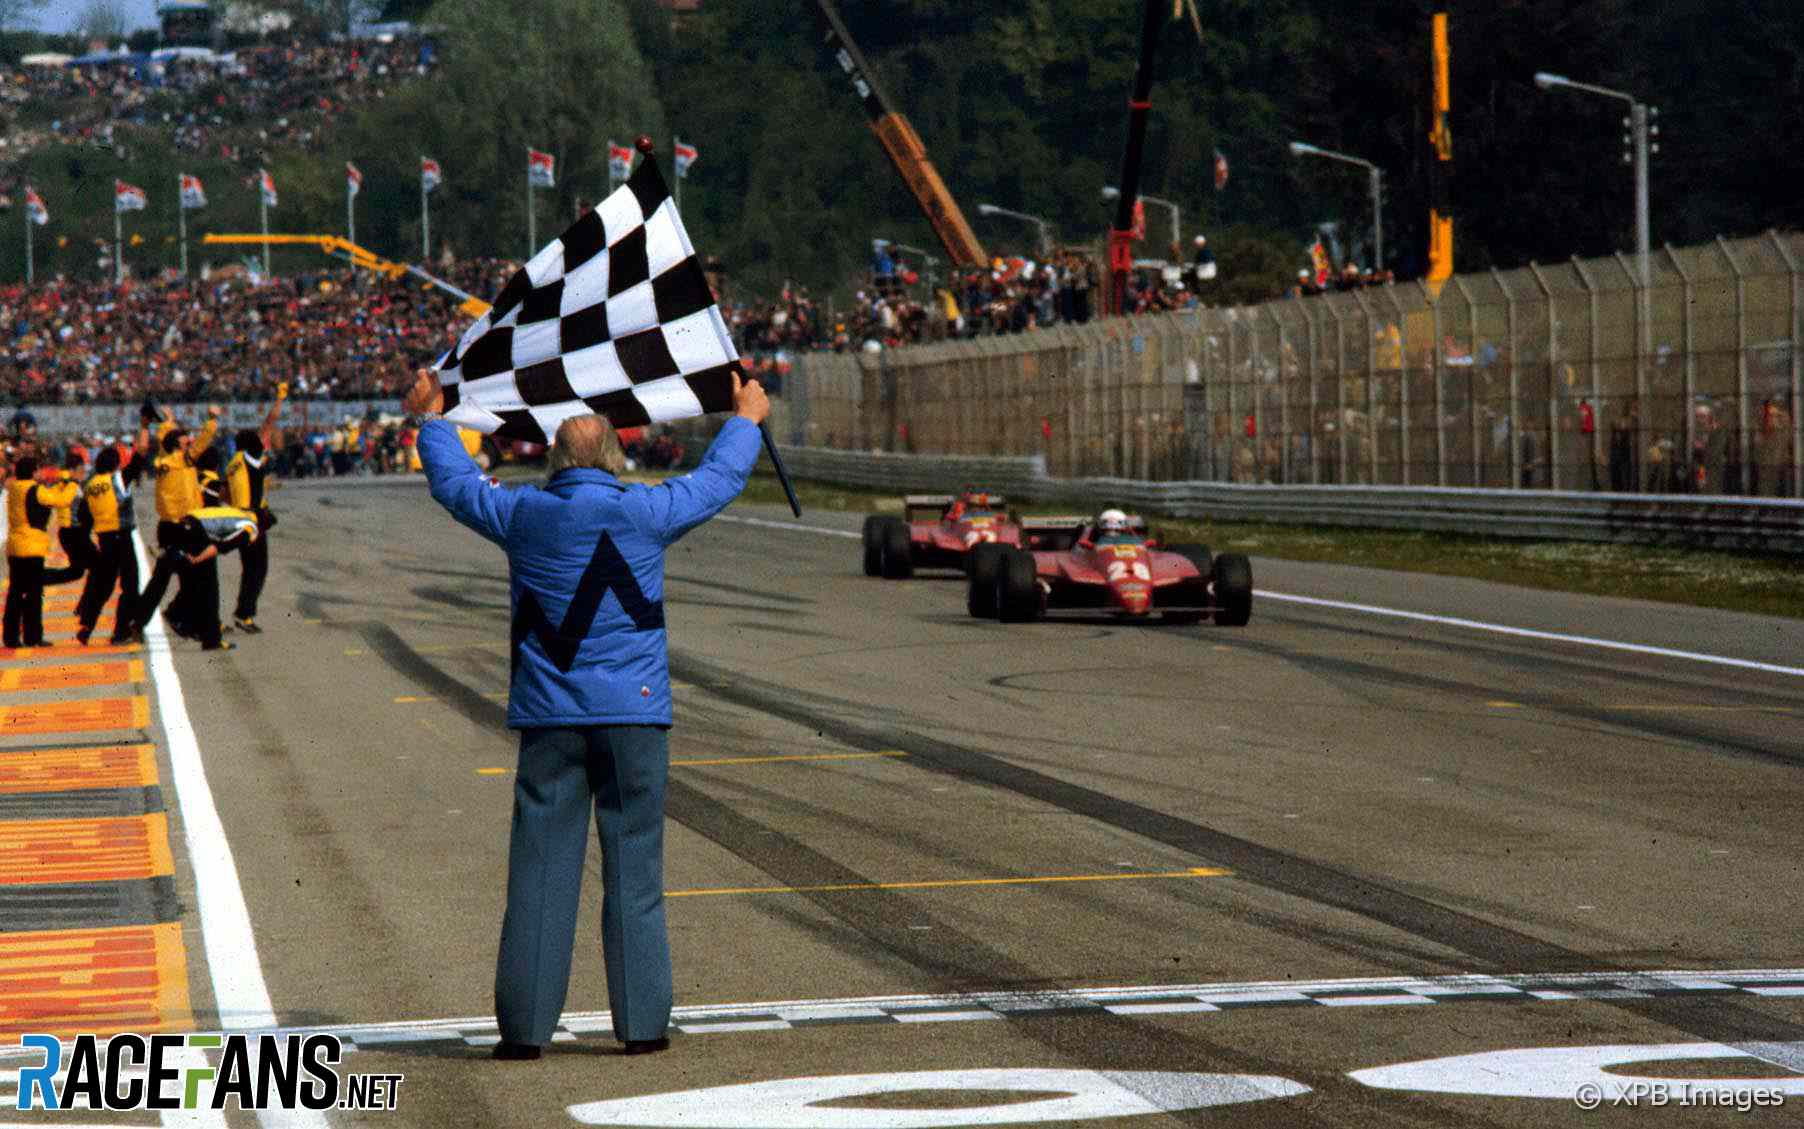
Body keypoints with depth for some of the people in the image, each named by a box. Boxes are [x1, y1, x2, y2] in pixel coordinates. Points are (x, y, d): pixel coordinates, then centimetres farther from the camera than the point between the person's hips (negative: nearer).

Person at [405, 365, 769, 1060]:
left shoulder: (523, 515, 1)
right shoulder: (644, 513, -3)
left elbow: (455, 484, 19)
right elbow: (720, 479, 13)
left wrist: (430, 421, 37)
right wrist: (744, 420, 31)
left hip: (548, 717, 1)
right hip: (633, 715, -1)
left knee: (539, 871, 3)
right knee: (633, 871, 3)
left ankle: (525, 1025, 2)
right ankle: (641, 1022, 4)